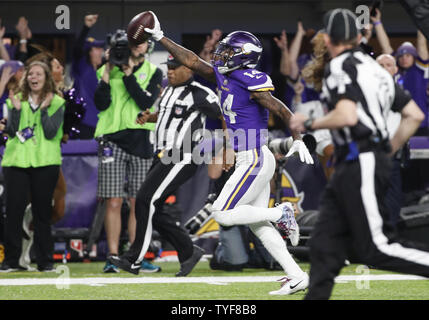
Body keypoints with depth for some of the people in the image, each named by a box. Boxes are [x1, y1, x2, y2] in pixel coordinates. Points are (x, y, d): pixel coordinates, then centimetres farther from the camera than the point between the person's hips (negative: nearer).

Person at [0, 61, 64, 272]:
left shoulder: (56, 103, 4)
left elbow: (51, 133, -8)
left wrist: (44, 109, -14)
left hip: (45, 162, -1)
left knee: (43, 211, 2)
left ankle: (45, 261, 8)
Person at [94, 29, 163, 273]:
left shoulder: (153, 72, 8)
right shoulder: (109, 70, 8)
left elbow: (146, 102, -9)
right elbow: (101, 104, -4)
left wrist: (128, 74, -13)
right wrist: (108, 72, -10)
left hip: (140, 140, 1)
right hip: (113, 140, -1)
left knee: (138, 204, 4)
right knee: (114, 203, -5)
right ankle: (113, 257, -2)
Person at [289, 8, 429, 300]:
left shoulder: (341, 66, -7)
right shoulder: (374, 68, 19)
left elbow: (348, 116, -23)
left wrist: (309, 123, -8)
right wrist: (388, 151, 23)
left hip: (362, 166, -9)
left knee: (377, 248, -10)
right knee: (324, 243, 5)